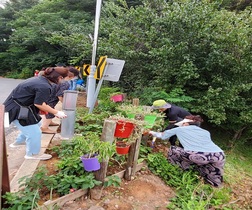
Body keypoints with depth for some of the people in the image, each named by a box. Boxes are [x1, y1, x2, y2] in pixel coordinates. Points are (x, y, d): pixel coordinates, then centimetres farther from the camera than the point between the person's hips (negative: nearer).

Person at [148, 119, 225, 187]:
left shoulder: (180, 129, 22)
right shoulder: (206, 132, 30)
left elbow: (162, 135, 33)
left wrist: (152, 133, 51)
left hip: (197, 156, -5)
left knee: (173, 150, 19)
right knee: (216, 183, 34)